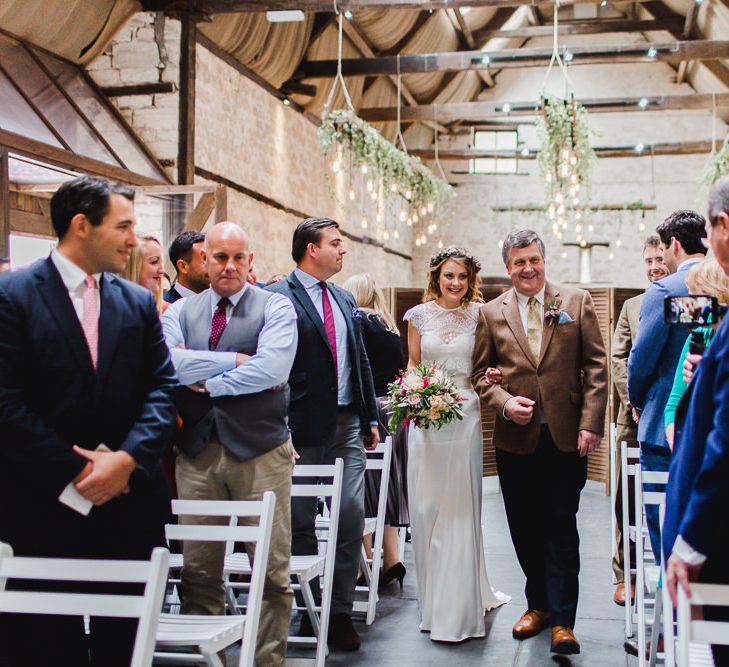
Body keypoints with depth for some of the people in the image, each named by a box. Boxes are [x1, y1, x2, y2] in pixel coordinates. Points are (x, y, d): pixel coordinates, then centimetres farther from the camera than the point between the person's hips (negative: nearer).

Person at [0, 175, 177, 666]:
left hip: (129, 500, 4)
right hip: (45, 505, -4)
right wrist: (75, 472, -13)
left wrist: (128, 458, -12)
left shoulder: (139, 302, 9)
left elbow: (164, 387, 4)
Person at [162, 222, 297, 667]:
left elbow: (273, 367, -16)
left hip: (260, 450, -2)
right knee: (199, 571, 9)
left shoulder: (275, 307, 1)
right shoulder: (181, 311, 10)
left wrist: (206, 382, -8)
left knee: (272, 572, 0)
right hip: (197, 450, 3)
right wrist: (232, 360, -12)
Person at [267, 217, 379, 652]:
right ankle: (307, 611, 19)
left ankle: (340, 612, 13)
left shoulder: (346, 301, 16)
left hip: (347, 425, 6)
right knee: (301, 523, 6)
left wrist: (370, 417, 16)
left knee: (352, 518, 3)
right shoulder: (279, 298, -8)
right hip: (305, 427, -6)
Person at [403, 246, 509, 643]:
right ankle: (433, 602, 19)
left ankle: (458, 607, 8)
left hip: (465, 416, -2)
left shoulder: (479, 315, 4)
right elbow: (412, 364, 13)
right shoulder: (419, 315, 8)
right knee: (425, 507, 4)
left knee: (460, 508, -1)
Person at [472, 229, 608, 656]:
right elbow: (481, 372, 10)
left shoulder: (577, 302, 3)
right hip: (516, 438, 2)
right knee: (526, 529, 10)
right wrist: (504, 402, -9)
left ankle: (563, 620, 9)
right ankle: (539, 604, 27)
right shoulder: (491, 313, 7)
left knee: (561, 528, 0)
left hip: (566, 436, -2)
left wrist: (591, 424, -8)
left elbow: (596, 366, 0)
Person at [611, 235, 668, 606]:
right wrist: (637, 400, -3)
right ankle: (625, 578, 16)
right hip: (635, 419, 3)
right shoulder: (632, 307, 15)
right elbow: (618, 360, 11)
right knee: (628, 502, 6)